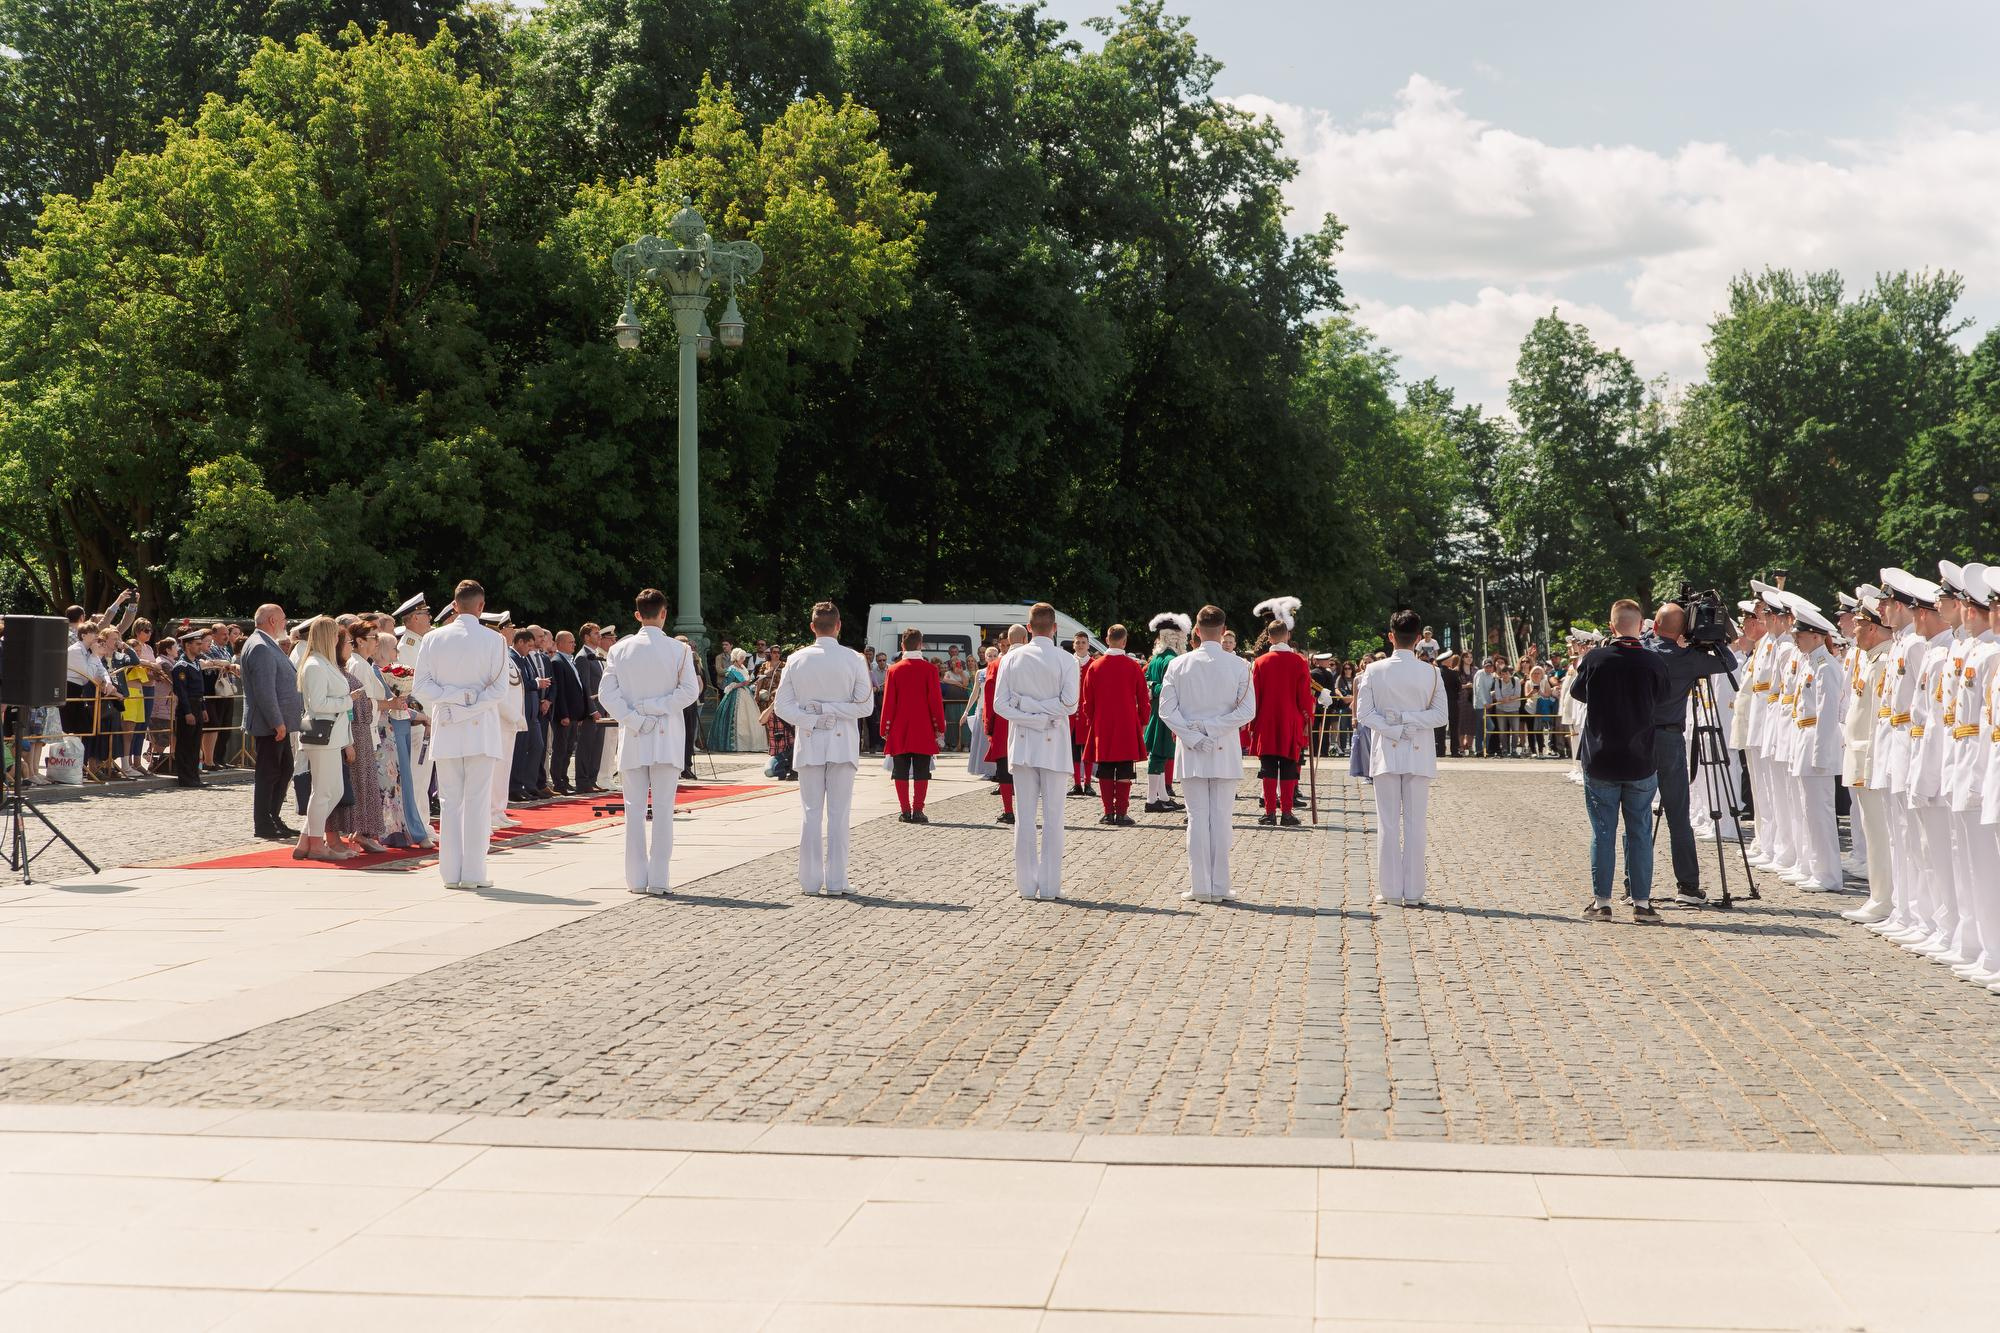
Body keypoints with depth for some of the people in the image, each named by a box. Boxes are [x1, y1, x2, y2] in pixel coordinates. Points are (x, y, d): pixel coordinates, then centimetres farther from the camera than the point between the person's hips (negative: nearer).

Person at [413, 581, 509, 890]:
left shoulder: (433, 639, 2)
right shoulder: (492, 640, -5)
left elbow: (422, 687, -2)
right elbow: (499, 687, -10)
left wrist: (454, 698, -3)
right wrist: (471, 701, -7)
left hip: (445, 730, 3)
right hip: (481, 729, -2)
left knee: (449, 802, 8)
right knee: (477, 802, 0)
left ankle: (451, 872, 7)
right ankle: (472, 873, -2)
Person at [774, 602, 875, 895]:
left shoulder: (796, 659, 0)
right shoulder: (854, 659, -6)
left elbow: (782, 706, -2)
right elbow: (865, 705, -8)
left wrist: (811, 720, -5)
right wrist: (831, 710, -5)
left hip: (808, 745, 2)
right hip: (842, 743, -2)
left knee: (811, 813, 7)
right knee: (838, 814, 1)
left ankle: (810, 882, 7)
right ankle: (835, 882, 1)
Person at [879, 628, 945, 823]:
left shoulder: (893, 670, 1)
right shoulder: (930, 669, -4)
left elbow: (888, 703, 2)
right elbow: (936, 701, -4)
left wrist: (886, 730, 8)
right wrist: (939, 729, 3)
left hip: (899, 731, 1)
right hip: (923, 731, -1)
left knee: (901, 773, 6)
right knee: (921, 773, 2)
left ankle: (905, 811, 5)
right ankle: (918, 811, -1)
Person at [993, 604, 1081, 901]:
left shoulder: (1012, 659, 2)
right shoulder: (1066, 661, -5)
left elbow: (1000, 703, -3)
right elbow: (1069, 703, -12)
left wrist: (1026, 705, -3)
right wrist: (1044, 714, 1)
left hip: (1021, 743, 2)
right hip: (1054, 743, -2)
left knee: (1025, 815, 5)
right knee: (1052, 815, 2)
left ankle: (1027, 884, 5)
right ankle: (1049, 885, 1)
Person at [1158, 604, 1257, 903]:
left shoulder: (1178, 665, -2)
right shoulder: (1239, 666, -3)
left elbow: (1166, 710, -5)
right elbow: (1247, 711, -8)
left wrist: (1193, 736, -6)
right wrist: (1212, 729, -7)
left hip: (1191, 754, 0)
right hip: (1227, 753, 0)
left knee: (1197, 818, 4)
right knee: (1221, 817, 4)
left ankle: (1200, 887, 4)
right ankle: (1220, 886, 5)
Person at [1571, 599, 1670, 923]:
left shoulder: (1595, 660, -9)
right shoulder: (1655, 663, -8)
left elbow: (1578, 692, 9)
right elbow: (1660, 700, 8)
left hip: (1600, 762, 0)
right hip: (1641, 762, 0)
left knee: (1603, 832, 6)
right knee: (1640, 832, 7)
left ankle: (1601, 901, 8)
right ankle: (1641, 902, 8)